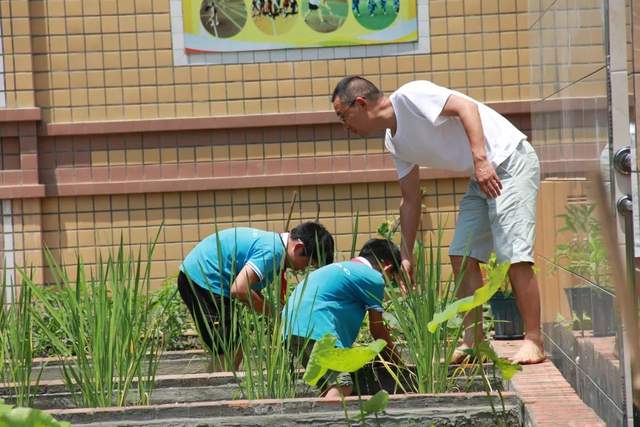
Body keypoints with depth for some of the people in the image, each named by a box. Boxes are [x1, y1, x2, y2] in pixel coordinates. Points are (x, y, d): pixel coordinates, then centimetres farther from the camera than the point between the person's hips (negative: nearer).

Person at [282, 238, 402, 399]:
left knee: (329, 387, 14)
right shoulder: (373, 277, 6)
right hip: (316, 327, -10)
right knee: (342, 386, -15)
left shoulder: (340, 267, 32)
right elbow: (377, 329, 13)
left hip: (291, 326, 10)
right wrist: (397, 362, 27)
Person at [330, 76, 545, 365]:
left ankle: (533, 341, -10)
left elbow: (466, 107, -23)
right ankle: (473, 342, 8)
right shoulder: (395, 142, 12)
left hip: (510, 160, -9)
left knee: (513, 256, -14)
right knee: (462, 256, 4)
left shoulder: (410, 95, -14)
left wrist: (480, 159, -33)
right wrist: (406, 257, 13)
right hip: (481, 178, 9)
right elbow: (410, 200, 16)